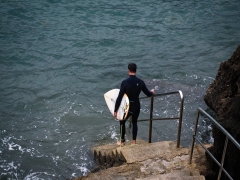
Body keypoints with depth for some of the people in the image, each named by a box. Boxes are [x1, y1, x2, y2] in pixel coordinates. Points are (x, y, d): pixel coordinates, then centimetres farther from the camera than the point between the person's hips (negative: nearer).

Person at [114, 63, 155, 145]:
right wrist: (152, 92, 28)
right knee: (134, 122, 23)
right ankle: (134, 141, 25)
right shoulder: (140, 82, -7)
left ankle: (122, 141, 24)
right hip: (136, 106, 3)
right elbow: (148, 94, 3)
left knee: (122, 122, 19)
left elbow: (120, 97, -17)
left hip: (127, 106, -3)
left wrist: (115, 110, -11)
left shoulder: (125, 82, -18)